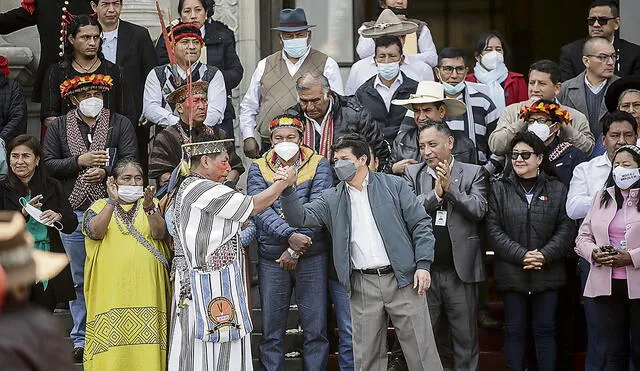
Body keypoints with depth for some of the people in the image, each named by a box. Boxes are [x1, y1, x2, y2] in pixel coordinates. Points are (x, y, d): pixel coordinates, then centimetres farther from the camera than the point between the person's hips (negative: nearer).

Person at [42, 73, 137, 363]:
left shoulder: (120, 124, 7)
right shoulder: (59, 127, 9)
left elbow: (130, 161, -3)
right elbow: (48, 164, 1)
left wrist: (106, 171, -20)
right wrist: (80, 161, -12)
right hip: (73, 211, 1)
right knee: (79, 279, 6)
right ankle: (81, 340, 13)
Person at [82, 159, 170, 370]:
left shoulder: (152, 205, 15)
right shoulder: (100, 206, 13)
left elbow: (160, 233, -3)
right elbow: (95, 231, -8)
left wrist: (149, 207, -20)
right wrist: (112, 201, -16)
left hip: (146, 288, 1)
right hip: (110, 287, -1)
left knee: (146, 348, -5)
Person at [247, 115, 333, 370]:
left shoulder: (319, 166, 2)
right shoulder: (258, 169, 5)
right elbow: (260, 210, -9)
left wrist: (296, 249, -17)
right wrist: (290, 236, -25)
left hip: (312, 256, -1)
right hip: (271, 258, 1)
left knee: (316, 328, 1)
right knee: (271, 331, 4)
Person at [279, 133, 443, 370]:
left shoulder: (394, 185, 4)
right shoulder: (332, 199, 11)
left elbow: (420, 224, 2)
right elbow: (301, 218, 0)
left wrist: (423, 265, -7)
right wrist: (288, 190, -17)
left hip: (402, 279, -2)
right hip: (362, 286, 2)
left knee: (422, 351, 0)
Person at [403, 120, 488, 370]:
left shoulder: (473, 173, 4)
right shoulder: (412, 174, 7)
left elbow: (479, 209, -8)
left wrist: (450, 187, -14)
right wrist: (436, 193, -13)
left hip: (460, 270, -1)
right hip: (425, 269, 1)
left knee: (466, 337, 6)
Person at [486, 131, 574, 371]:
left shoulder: (557, 190, 6)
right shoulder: (499, 190, 4)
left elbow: (566, 228, 0)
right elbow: (494, 229, -3)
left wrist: (545, 255, -15)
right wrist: (521, 255, -15)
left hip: (547, 272, 0)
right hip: (512, 273, 0)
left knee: (545, 330, 5)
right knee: (514, 331, 4)